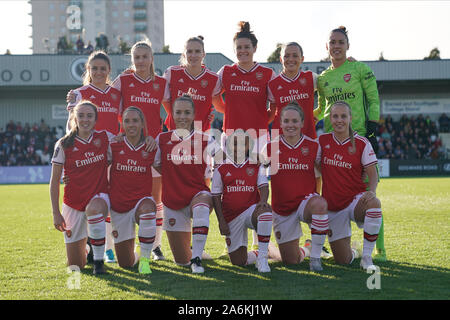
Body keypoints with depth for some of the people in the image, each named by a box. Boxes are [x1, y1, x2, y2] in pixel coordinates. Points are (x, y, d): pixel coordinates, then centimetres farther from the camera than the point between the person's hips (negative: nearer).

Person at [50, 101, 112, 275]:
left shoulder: (104, 138, -1)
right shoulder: (64, 145, -6)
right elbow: (54, 181, -1)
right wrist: (56, 213, -6)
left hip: (99, 196, 0)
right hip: (73, 202, 0)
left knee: (94, 208, -42)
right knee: (75, 266, 1)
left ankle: (99, 261, -23)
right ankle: (84, 247, 41)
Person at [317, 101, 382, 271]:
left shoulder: (361, 143, -4)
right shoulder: (323, 140, 2)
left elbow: (372, 174, -5)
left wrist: (371, 191, -25)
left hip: (355, 200, -2)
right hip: (332, 205, 2)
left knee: (373, 203, -41)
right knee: (342, 260, -3)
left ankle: (366, 257, -25)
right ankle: (354, 252, 39)